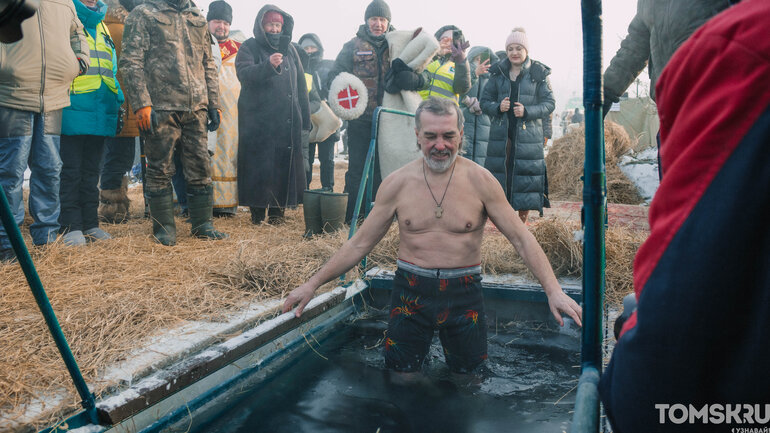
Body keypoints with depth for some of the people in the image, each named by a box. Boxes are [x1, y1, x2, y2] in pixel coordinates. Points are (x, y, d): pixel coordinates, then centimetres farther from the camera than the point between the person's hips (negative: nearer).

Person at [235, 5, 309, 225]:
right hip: (257, 121, -4)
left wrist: (304, 118, 16)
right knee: (258, 166, -5)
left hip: (288, 121, 4)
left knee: (284, 164, 2)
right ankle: (257, 212, 4)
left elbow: (301, 85, 20)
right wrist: (268, 65, -30)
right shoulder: (249, 48, 5)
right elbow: (244, 74, -14)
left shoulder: (289, 50, 18)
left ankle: (277, 211, 11)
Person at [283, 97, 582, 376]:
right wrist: (313, 283, -2)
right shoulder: (397, 183, -5)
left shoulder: (479, 181, -7)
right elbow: (359, 244, 1)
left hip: (464, 293, 0)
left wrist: (553, 290, -16)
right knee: (401, 374, 10)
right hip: (411, 291, 1)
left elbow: (522, 239, -5)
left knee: (468, 373, 11)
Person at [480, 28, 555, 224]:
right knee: (500, 173, 0)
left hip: (528, 135, -2)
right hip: (501, 134, 2)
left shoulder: (538, 74, 3)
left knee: (525, 176, -2)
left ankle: (522, 221, 10)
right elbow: (484, 101, 11)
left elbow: (549, 103, 2)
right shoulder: (498, 73, 10)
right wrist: (498, 107, -10)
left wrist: (527, 111, -14)